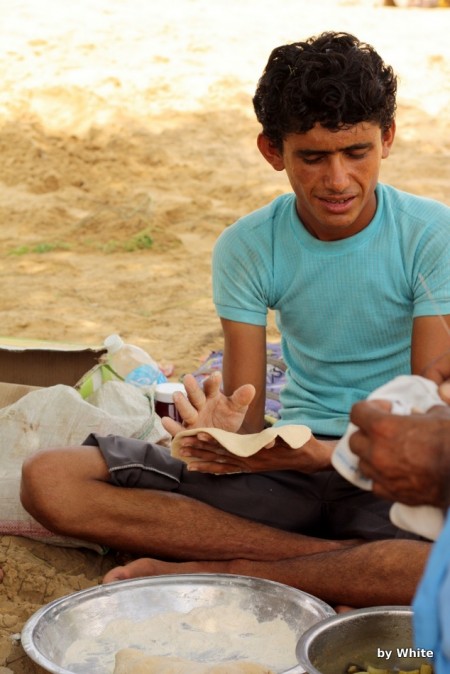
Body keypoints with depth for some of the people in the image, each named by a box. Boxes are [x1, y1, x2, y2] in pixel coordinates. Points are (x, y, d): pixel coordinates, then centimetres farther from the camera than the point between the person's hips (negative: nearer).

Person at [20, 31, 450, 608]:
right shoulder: (248, 247, -1)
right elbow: (247, 419, -2)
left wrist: (318, 454, -31)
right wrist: (224, 432, -27)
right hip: (291, 458, 3)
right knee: (47, 480, -16)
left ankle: (215, 572, -20)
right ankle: (345, 562, -21)